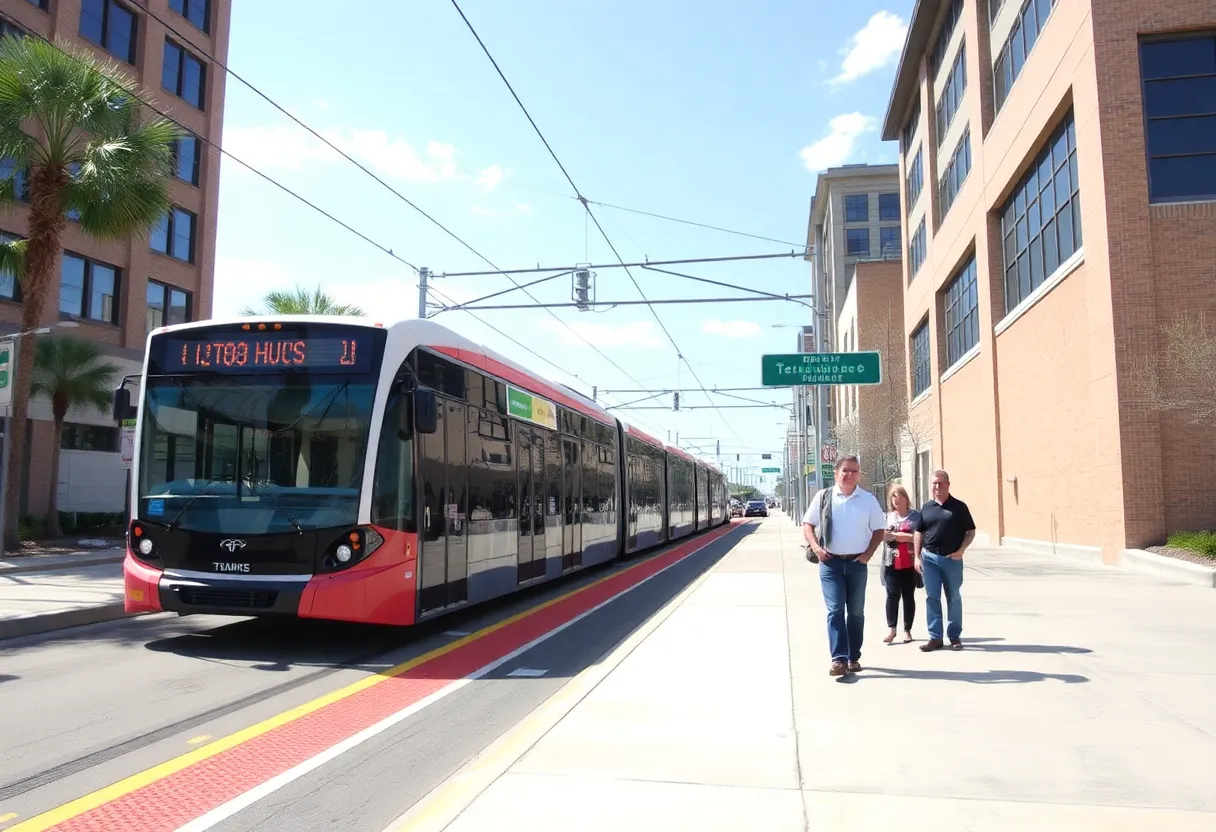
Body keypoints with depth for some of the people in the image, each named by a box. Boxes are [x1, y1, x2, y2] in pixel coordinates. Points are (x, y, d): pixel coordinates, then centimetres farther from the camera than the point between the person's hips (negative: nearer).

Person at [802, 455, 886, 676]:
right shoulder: (823, 497, 0)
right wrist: (816, 547, -9)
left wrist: (868, 553, -3)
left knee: (856, 612, 10)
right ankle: (839, 659, -11)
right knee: (835, 609, -10)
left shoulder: (868, 499, 3)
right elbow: (807, 524, 5)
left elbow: (879, 530, 9)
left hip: (857, 563, 2)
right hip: (831, 562, -2)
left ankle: (853, 658, 22)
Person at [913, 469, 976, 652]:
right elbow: (918, 532, 12)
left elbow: (970, 531, 0)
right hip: (930, 557, 2)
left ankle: (955, 636, 19)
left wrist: (960, 551, -11)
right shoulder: (926, 508, 7)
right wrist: (917, 557, 5)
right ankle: (935, 637, 11)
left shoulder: (959, 506, -1)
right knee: (932, 598, 4)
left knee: (954, 598, 8)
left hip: (952, 559, -2)